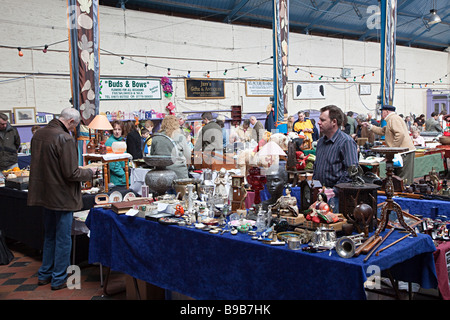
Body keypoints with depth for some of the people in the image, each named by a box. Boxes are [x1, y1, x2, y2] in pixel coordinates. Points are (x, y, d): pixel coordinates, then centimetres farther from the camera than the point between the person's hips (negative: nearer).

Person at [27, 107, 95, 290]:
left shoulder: (38, 134, 4)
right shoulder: (65, 139, -22)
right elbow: (71, 174, -22)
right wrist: (90, 172, -6)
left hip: (44, 193, 8)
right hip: (62, 196, -8)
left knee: (49, 236, 21)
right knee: (63, 239, 5)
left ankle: (45, 274, 31)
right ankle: (59, 279, 14)